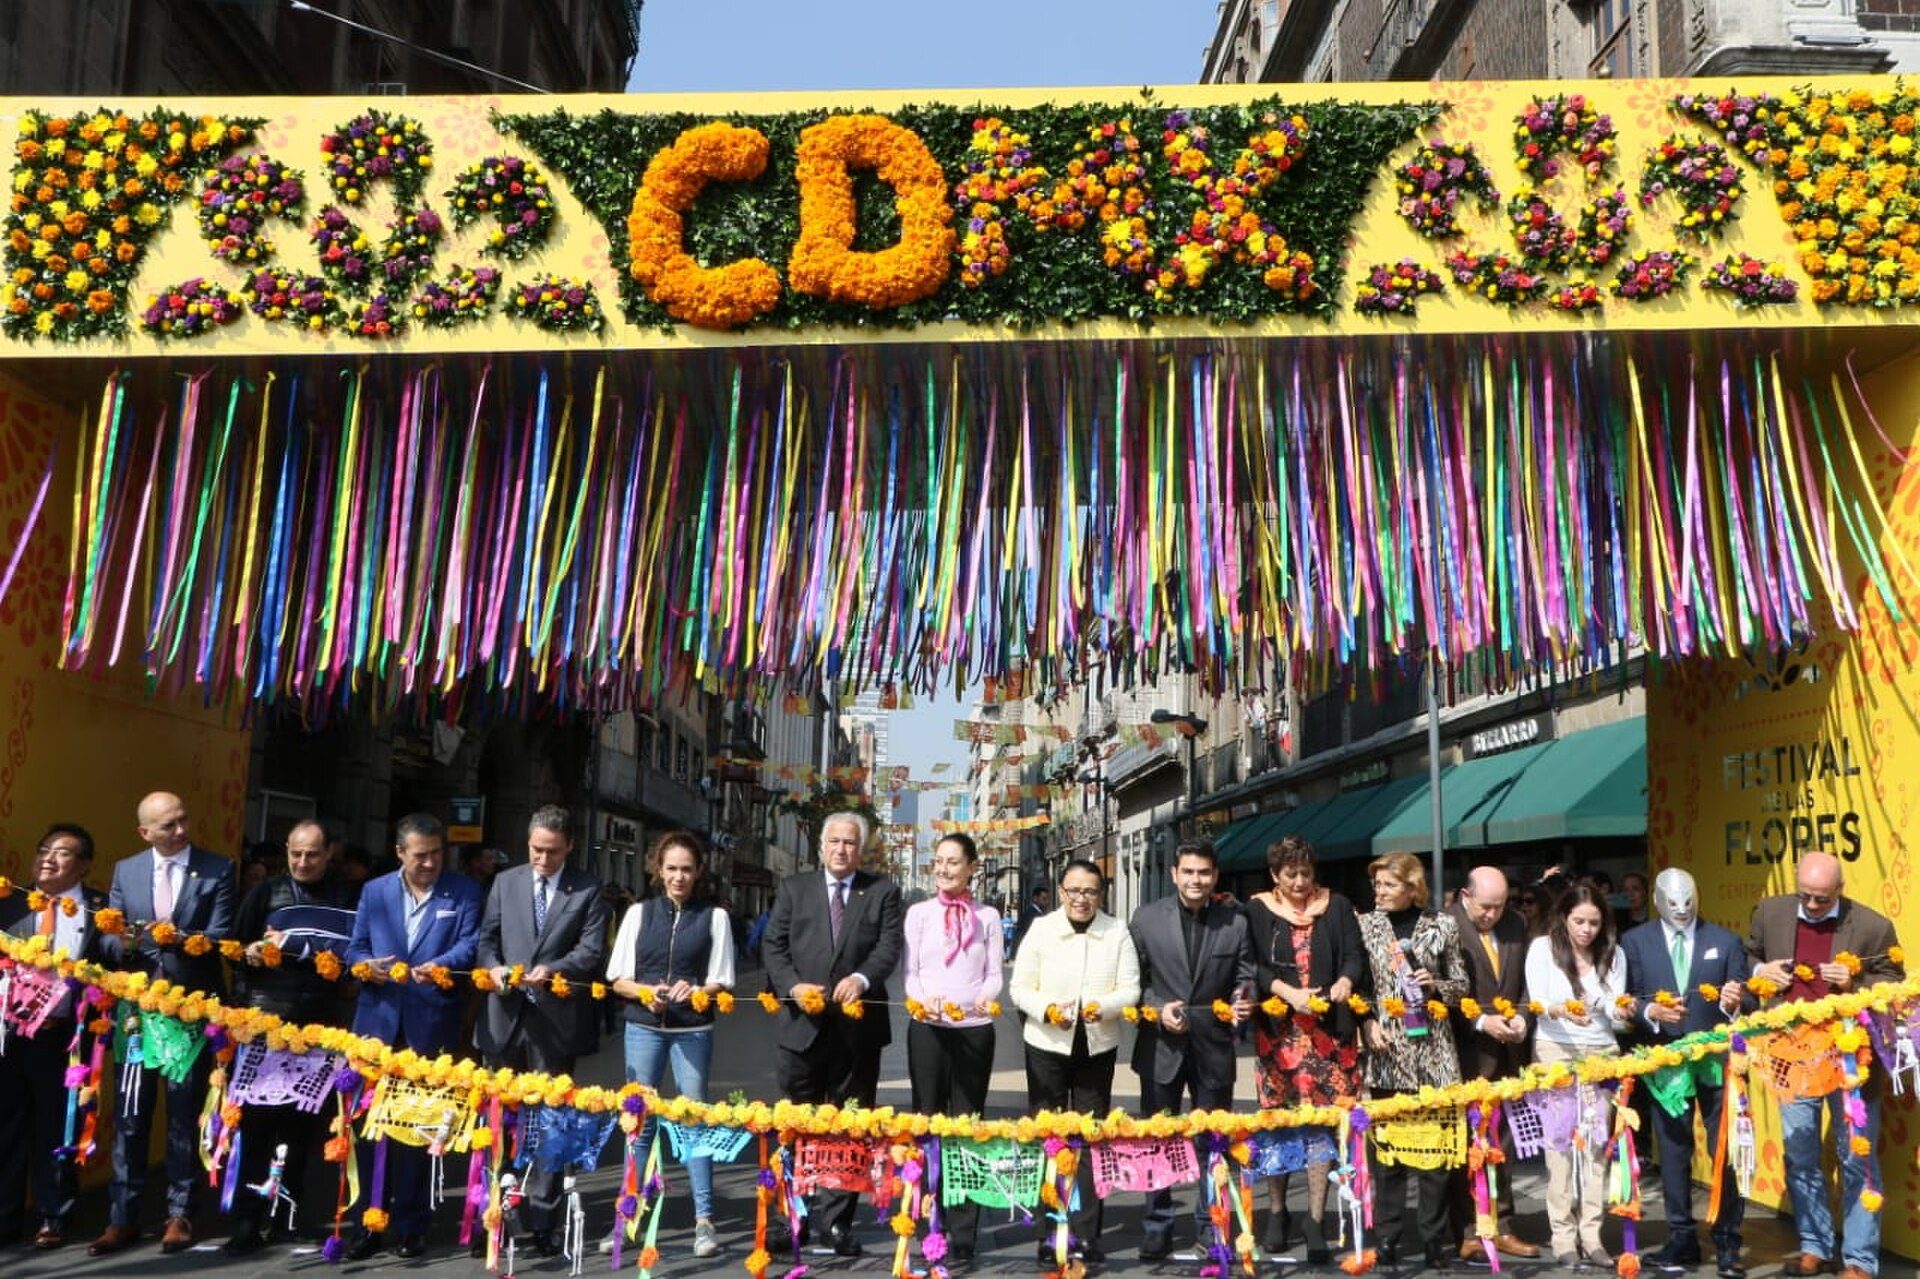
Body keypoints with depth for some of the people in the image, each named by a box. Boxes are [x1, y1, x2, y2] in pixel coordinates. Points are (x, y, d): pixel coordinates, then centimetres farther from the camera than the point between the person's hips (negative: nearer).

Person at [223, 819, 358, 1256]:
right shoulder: (266, 893, 7)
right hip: (266, 1016, 0)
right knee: (259, 1118, -2)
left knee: (304, 1118, 10)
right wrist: (249, 953, -14)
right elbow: (235, 943, 5)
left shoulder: (344, 896, 5)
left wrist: (292, 944, -9)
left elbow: (349, 950, -2)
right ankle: (249, 1220, 3)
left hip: (318, 1021, 0)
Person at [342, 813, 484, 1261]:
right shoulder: (374, 891, 11)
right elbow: (355, 949, 10)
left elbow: (470, 944, -7)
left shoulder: (464, 892, 4)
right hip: (377, 1021, 2)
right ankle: (372, 1223, 14)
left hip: (431, 1024, -2)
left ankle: (411, 1225, 16)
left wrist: (438, 966, -27)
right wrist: (365, 965, -13)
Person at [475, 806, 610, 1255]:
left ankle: (541, 1221, 12)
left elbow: (592, 951, -7)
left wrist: (553, 970, -23)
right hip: (505, 1015, 3)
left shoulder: (588, 889, 0)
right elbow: (486, 939, 10)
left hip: (556, 1018, -3)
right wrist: (494, 968, -11)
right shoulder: (505, 882, 10)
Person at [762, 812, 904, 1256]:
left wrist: (861, 978, -22)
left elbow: (890, 946, -4)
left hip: (858, 1025, 0)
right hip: (802, 1023, 1)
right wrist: (794, 986, -11)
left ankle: (837, 1218, 15)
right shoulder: (794, 888, 10)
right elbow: (773, 945, 5)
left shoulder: (883, 892, 8)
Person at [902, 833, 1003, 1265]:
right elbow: (909, 973, 2)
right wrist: (924, 999, -18)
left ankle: (963, 1232, 8)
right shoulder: (918, 913, 6)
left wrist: (986, 998, -18)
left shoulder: (987, 916, 7)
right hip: (928, 1029, 0)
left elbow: (995, 974, 4)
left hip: (974, 1030, 0)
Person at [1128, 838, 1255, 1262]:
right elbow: (1134, 980, 2)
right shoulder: (1147, 918, -1)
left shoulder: (1236, 922, 2)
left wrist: (1243, 1001, -17)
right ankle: (1158, 1226, 19)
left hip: (1213, 1046, 1)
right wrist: (1157, 1008, -13)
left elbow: (1244, 978, 4)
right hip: (1161, 1046, 0)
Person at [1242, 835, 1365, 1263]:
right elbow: (1252, 966, -1)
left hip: (1330, 1029, 0)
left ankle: (1316, 1221, -1)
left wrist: (1346, 979, -17)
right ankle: (1277, 1212, 17)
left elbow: (1355, 954, 4)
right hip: (1279, 1029, 0)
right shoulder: (1257, 911, 5)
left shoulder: (1337, 906, 10)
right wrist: (1288, 992, -16)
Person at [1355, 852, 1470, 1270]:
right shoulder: (1366, 925, 5)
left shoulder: (1442, 925, 5)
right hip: (1387, 1048, 0)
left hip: (1431, 1047, 0)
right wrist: (1367, 1021, -7)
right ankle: (1387, 1236, 11)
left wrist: (1435, 986, -8)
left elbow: (1461, 984, 11)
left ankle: (1435, 1237, 12)